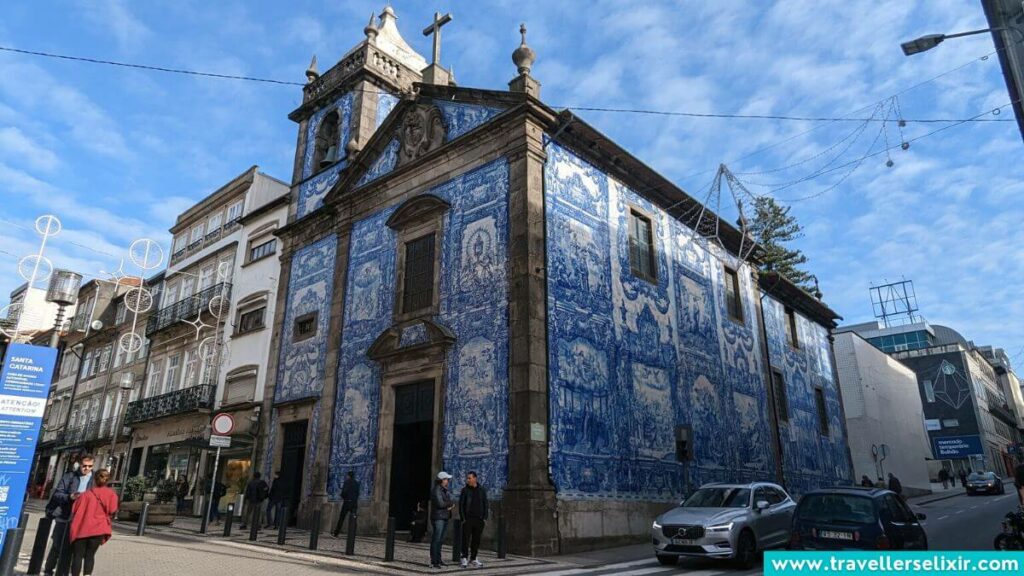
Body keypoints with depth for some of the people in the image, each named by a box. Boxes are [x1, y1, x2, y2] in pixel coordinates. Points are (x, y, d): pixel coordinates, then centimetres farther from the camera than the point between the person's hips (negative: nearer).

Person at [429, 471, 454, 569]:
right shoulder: (436, 490, -10)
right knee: (436, 539, -9)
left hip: (445, 517, 8)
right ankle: (433, 562, -8)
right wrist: (450, 504, -3)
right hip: (438, 517, -8)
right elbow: (440, 503, -20)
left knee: (441, 539, 10)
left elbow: (450, 503, 14)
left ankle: (438, 560, 16)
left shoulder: (445, 490, 17)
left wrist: (450, 506, -9)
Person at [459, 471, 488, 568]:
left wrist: (485, 517, 1)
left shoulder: (482, 490, 6)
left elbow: (485, 504, 8)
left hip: (479, 519, 2)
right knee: (466, 539, -4)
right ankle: (465, 558, 6)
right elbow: (461, 504, 0)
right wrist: (463, 518, -7)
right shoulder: (465, 490, 1)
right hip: (467, 519, -2)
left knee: (476, 540, 6)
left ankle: (473, 558, 16)